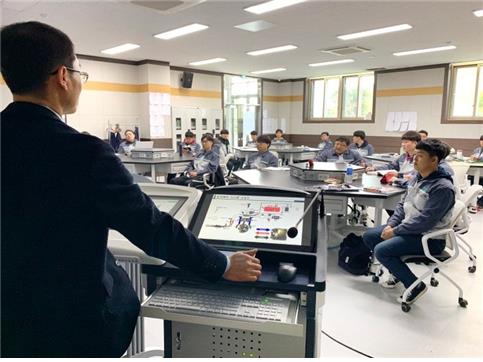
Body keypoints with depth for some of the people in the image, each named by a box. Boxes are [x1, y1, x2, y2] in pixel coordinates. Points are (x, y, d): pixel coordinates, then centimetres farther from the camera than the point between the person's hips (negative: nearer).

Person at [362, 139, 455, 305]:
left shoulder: (443, 187, -22)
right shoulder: (419, 178, 6)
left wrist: (395, 231, -19)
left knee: (381, 250, -23)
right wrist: (390, 225, -4)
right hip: (408, 228, 9)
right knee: (368, 236, 5)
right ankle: (398, 271, 18)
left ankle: (415, 286, -5)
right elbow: (403, 204, 11)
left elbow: (425, 221, -26)